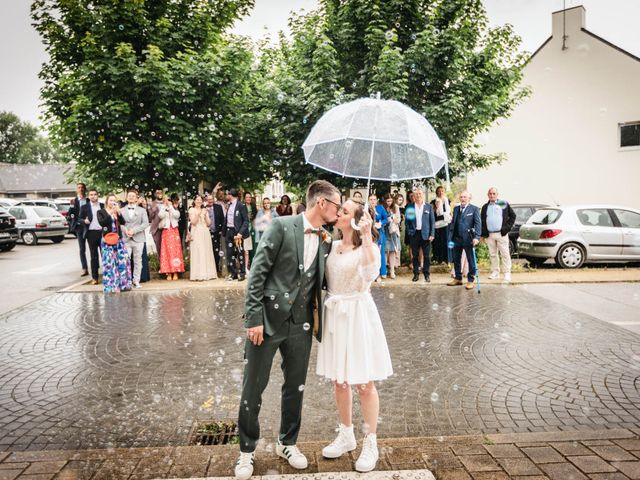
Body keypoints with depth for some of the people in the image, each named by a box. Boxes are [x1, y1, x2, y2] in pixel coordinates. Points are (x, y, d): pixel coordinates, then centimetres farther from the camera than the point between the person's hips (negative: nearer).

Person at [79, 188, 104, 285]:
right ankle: (94, 277, 8)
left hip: (102, 232, 1)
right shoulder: (84, 207, 6)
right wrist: (84, 221, -15)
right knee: (94, 256, 3)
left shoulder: (103, 206, 9)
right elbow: (80, 219, 7)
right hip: (91, 233, -1)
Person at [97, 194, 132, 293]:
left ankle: (123, 284, 8)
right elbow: (102, 223, -14)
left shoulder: (117, 211, 13)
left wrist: (118, 212, -14)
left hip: (119, 239, 4)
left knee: (122, 261, 0)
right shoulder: (101, 212, 3)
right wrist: (110, 213, -20)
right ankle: (110, 285, -1)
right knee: (109, 262, -5)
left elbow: (123, 222, -1)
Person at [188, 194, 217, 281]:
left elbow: (208, 223, 9)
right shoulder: (191, 210, 4)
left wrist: (205, 215, -5)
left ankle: (207, 273, 6)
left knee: (206, 253, 3)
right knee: (197, 253, -8)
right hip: (196, 234, -4)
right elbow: (193, 222, -7)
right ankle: (198, 274, -9)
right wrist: (197, 214, -18)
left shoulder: (204, 210, 16)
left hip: (205, 233, 4)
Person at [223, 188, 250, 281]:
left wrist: (240, 233, -18)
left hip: (237, 232, -6)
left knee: (240, 253, 1)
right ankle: (232, 273, 16)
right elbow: (226, 219, 14)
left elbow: (246, 220, -10)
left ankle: (241, 273, 8)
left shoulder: (241, 205, -7)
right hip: (228, 231, 6)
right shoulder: (229, 205, 13)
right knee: (230, 253, 8)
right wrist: (224, 231, 4)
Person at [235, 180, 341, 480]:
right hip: (268, 319, -5)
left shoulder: (326, 240, 6)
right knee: (253, 387, 6)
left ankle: (287, 443, 36)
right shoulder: (282, 226, -10)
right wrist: (254, 317, -14)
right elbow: (258, 272, -11)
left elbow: (322, 281, 12)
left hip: (301, 323, 5)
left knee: (296, 387, 15)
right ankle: (247, 449, 26)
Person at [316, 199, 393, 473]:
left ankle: (370, 443, 18)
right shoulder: (333, 245, 8)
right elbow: (324, 278, 12)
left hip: (357, 315, -6)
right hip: (334, 315, 6)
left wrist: (366, 236, -30)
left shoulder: (367, 248, -9)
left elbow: (370, 273, -30)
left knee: (364, 383, 2)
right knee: (339, 380, 15)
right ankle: (346, 436, 32)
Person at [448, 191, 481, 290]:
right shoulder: (456, 208, 13)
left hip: (468, 239, -5)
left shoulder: (474, 209, -3)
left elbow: (478, 223, -10)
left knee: (471, 261, 2)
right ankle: (458, 278, 27)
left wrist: (476, 237, -22)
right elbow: (453, 223, 13)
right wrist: (450, 238, 7)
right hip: (457, 239, 5)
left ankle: (470, 280, 12)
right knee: (456, 259, 13)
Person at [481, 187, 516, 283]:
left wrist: (507, 227, -3)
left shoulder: (504, 204, 4)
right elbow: (482, 221, 14)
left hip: (501, 234, -3)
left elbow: (513, 216, 7)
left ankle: (507, 273, 1)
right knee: (493, 254, 8)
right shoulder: (485, 207, 13)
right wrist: (483, 234, 5)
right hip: (489, 234, 3)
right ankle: (495, 272, 16)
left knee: (505, 254, -2)